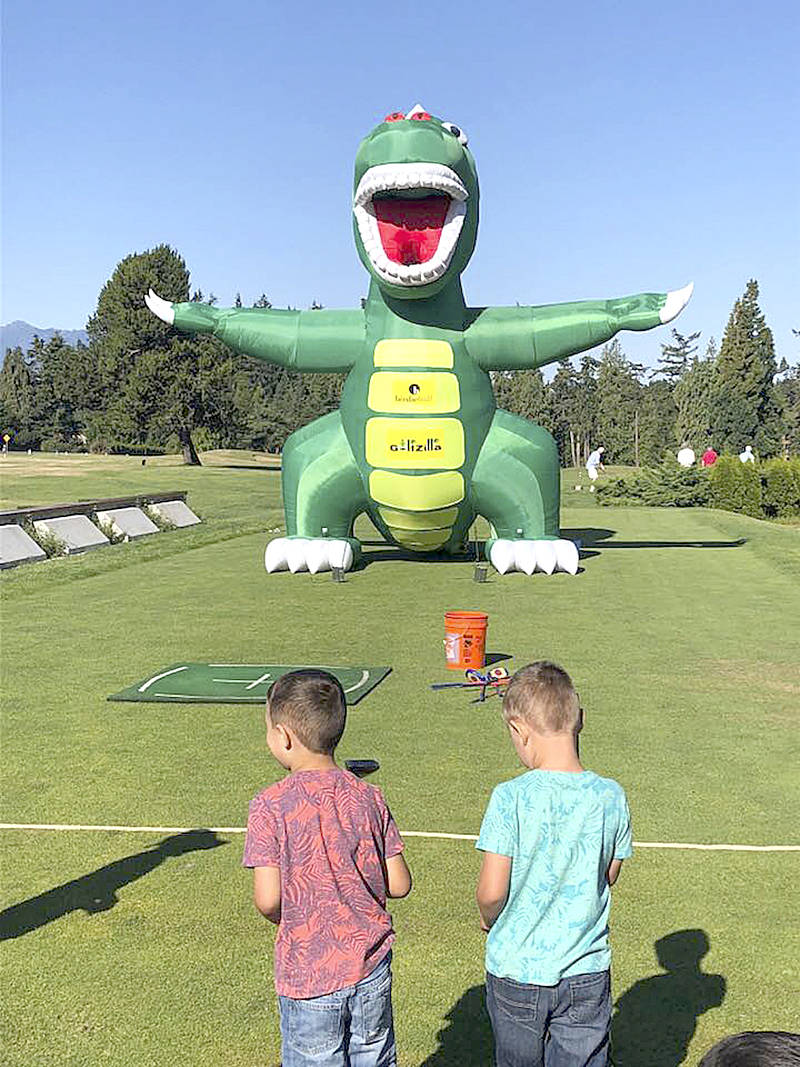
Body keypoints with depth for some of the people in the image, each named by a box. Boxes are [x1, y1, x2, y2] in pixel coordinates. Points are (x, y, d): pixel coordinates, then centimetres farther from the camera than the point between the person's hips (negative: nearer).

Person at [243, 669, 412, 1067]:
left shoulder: (270, 806, -17)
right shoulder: (368, 798, -6)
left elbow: (268, 900, -18)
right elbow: (399, 884, -3)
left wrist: (288, 918, 4)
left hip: (308, 978, -3)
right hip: (371, 969, 3)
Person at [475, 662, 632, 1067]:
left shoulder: (510, 798, -20)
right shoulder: (611, 797, -10)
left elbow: (491, 893, -16)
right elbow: (608, 877, 3)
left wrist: (490, 921, 6)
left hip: (515, 970, -1)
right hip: (586, 972, 2)